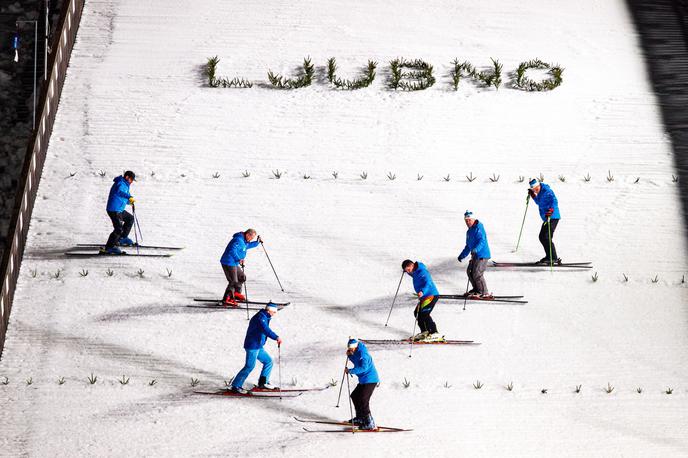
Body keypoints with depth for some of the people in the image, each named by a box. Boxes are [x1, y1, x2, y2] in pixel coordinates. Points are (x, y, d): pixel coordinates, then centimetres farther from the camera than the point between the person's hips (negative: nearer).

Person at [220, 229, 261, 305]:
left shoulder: (244, 241, 14)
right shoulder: (238, 240, -19)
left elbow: (248, 245, 35)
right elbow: (232, 250, -30)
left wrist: (257, 242, 24)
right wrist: (238, 259, -35)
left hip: (233, 263, 11)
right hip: (228, 263, -11)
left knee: (242, 277, 20)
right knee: (233, 281, -11)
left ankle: (236, 293, 28)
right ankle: (226, 299, -9)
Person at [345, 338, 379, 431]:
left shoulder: (363, 354, -20)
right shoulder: (357, 353, 10)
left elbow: (363, 367, -30)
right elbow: (356, 362, 24)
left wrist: (350, 371, -26)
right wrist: (350, 355, 5)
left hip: (370, 380, -11)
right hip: (364, 381, 11)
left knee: (363, 401, -13)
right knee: (355, 396, 21)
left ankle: (370, 424, -12)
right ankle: (360, 418, 33)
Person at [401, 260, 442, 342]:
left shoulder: (422, 272, -19)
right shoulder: (415, 272, 12)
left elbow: (428, 283, -34)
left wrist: (422, 292, -51)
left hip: (431, 295, -11)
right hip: (424, 296, 11)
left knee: (424, 314, -19)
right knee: (417, 313, 16)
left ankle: (435, 334, -21)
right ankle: (424, 332, 27)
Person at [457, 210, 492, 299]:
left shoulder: (479, 228, -12)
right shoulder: (469, 231, 16)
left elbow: (482, 241, -27)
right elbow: (468, 245, 28)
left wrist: (476, 249, -42)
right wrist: (462, 255, 30)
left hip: (482, 255, -10)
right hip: (475, 255, 10)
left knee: (477, 274, -14)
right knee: (469, 271, 14)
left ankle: (484, 293, -7)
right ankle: (476, 289, 30)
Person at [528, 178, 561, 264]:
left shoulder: (547, 191, -15)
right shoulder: (540, 192, 14)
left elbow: (554, 201, -28)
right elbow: (539, 202, 31)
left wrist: (551, 210, -43)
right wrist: (533, 195, 17)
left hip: (552, 218, -10)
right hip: (546, 218, 10)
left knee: (546, 237, -16)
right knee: (542, 237, 15)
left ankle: (554, 258, -14)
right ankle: (549, 257, 23)